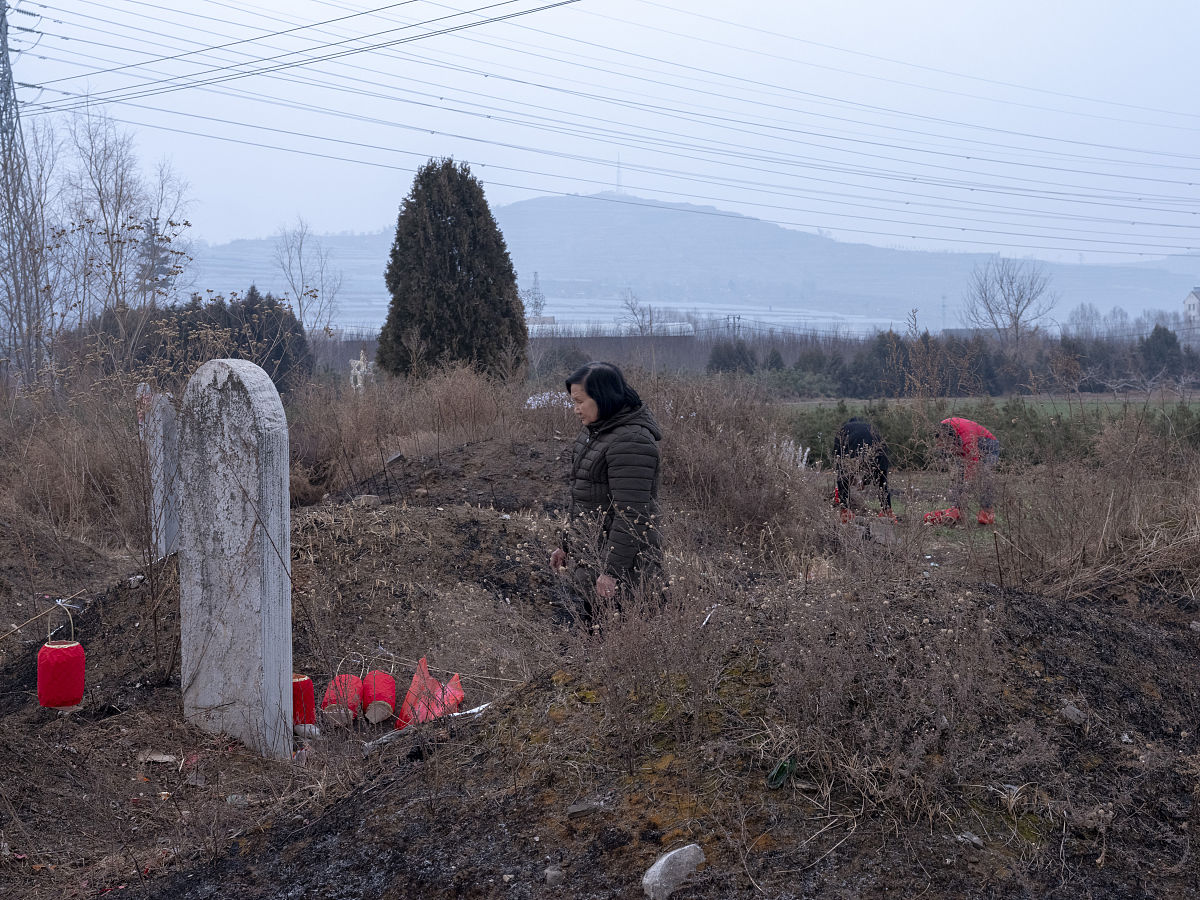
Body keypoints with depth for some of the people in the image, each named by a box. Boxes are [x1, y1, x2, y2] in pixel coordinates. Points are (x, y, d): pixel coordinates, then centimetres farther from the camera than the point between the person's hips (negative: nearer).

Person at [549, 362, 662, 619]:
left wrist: (612, 571, -23)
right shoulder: (595, 431, 12)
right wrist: (566, 545, 23)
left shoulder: (631, 441, -21)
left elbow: (630, 514, -24)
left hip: (621, 564, -10)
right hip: (593, 559, 10)